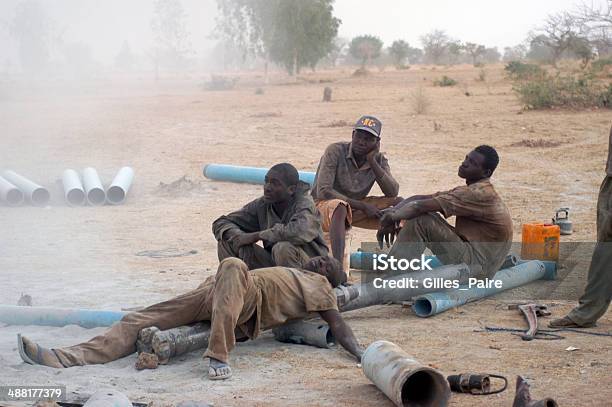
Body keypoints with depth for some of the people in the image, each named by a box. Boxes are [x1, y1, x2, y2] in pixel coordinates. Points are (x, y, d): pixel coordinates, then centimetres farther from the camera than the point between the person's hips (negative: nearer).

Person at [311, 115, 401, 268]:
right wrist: (362, 206, -27)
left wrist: (372, 162, -21)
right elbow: (323, 191, -25)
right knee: (340, 207, -42)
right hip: (323, 205, -6)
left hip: (355, 209, 6)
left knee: (399, 203, -12)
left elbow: (393, 193, -14)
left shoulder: (378, 160, -1)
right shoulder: (335, 151, -17)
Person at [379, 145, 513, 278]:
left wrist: (392, 217, -8)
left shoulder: (479, 193, -19)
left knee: (420, 220, -18)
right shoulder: (470, 191, 13)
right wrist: (393, 212, -8)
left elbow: (421, 206, -22)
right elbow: (420, 199, 9)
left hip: (476, 265, -10)